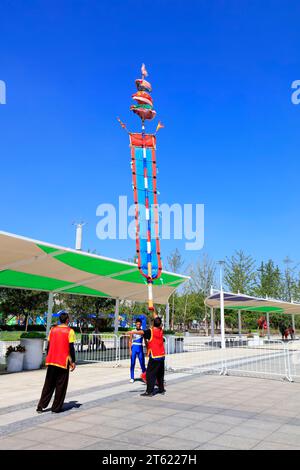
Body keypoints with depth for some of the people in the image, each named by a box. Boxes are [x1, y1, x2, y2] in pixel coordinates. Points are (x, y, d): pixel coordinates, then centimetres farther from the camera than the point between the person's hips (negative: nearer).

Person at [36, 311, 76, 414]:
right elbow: (71, 348, -10)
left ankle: (41, 406, 9)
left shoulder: (53, 329, 6)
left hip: (51, 362, 4)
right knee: (60, 386, 6)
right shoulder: (69, 331, -7)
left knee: (48, 385, 13)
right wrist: (73, 362, -3)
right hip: (63, 362, -4)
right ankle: (56, 408, 10)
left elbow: (48, 346, 9)